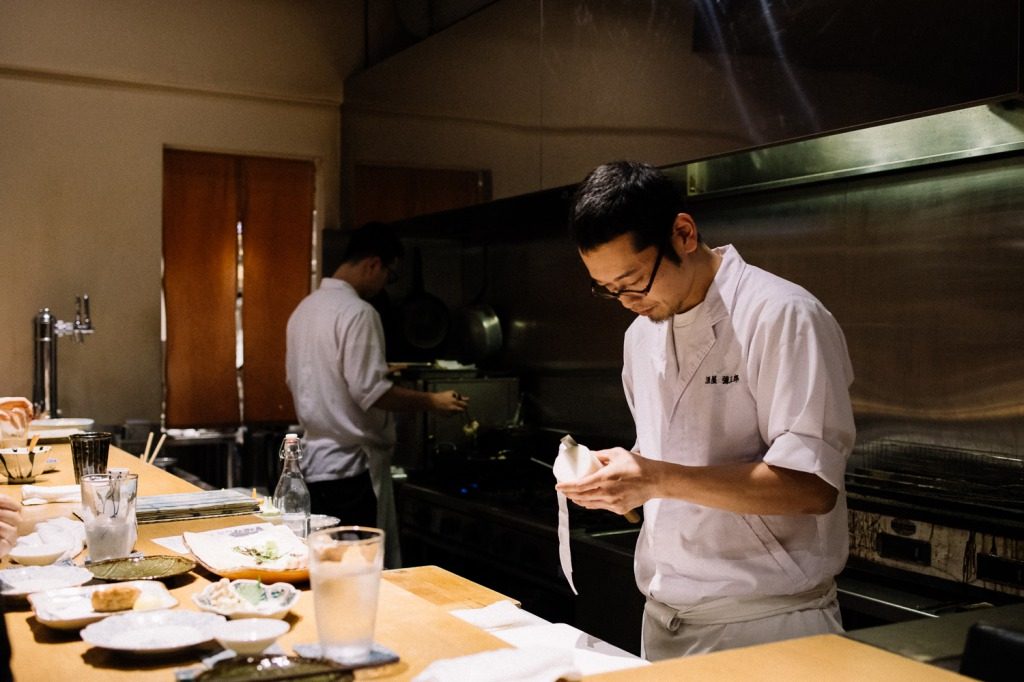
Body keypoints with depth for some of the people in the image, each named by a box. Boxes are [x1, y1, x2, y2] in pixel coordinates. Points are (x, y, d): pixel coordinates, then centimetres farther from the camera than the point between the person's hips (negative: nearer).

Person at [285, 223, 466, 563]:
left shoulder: (304, 308, 12)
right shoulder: (358, 312, -16)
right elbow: (370, 391, -21)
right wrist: (433, 401, -11)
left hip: (313, 462, 9)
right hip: (351, 465, -9)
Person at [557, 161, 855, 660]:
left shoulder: (782, 317, -16)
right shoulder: (641, 335, 7)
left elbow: (811, 486, -22)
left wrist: (659, 480, -26)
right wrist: (619, 480, -4)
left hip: (766, 622, -6)